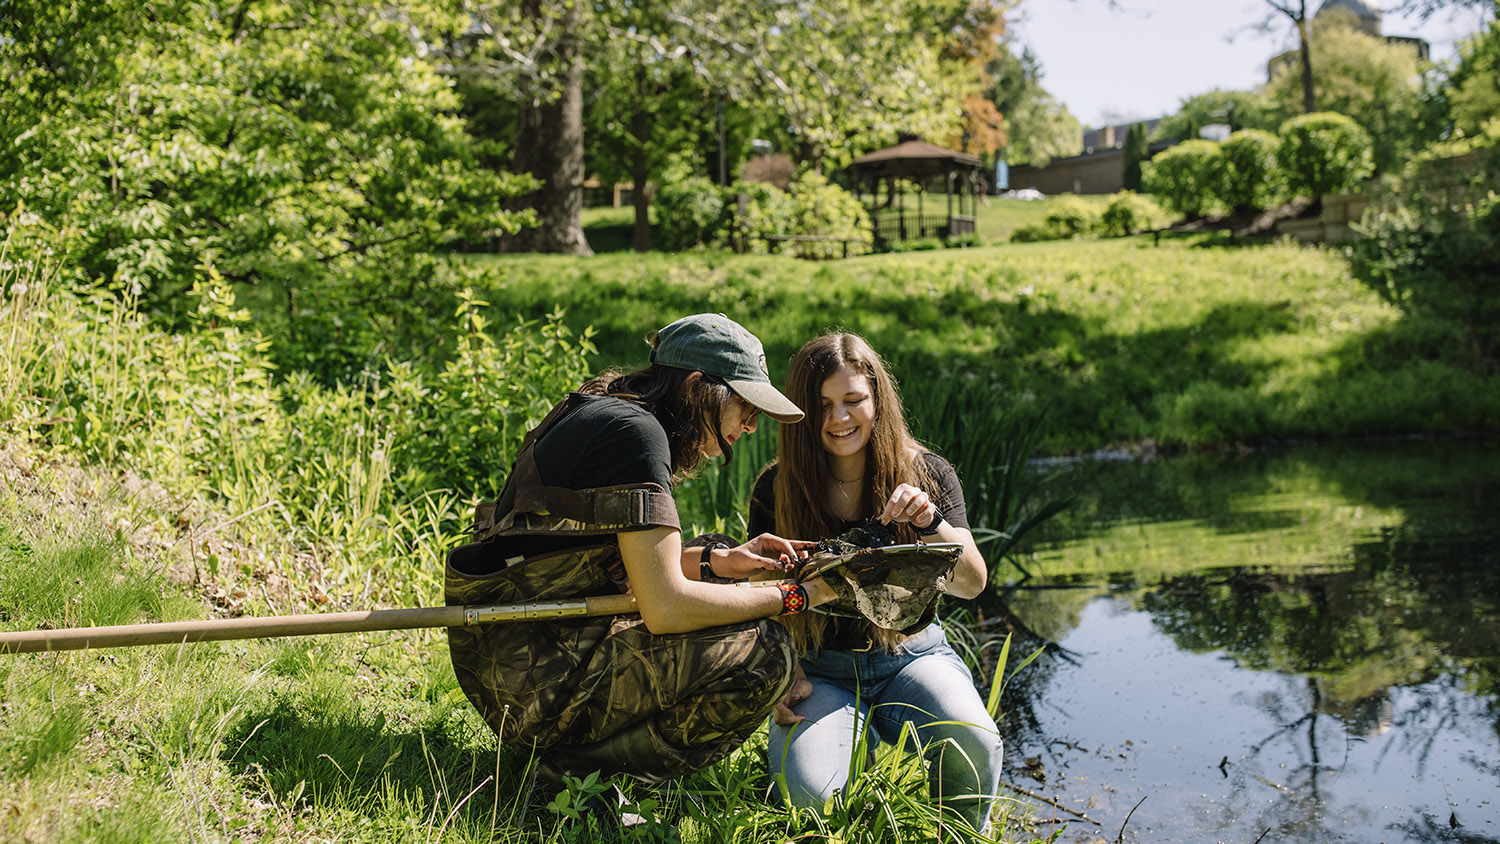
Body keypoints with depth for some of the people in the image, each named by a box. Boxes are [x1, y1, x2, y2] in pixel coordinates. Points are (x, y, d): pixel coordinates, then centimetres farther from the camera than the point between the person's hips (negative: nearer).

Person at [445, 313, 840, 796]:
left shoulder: (600, 413, 14)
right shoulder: (634, 431, -16)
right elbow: (667, 607, -22)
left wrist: (716, 561, 11)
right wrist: (794, 596, -10)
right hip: (534, 683, -10)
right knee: (762, 653, -18)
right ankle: (579, 770, -9)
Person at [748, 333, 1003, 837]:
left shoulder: (927, 474, 0)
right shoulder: (778, 489, -1)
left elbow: (971, 584, -7)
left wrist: (930, 522, -26)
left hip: (910, 656, 0)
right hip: (819, 670, 0)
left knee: (975, 742, -32)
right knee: (805, 789, -29)